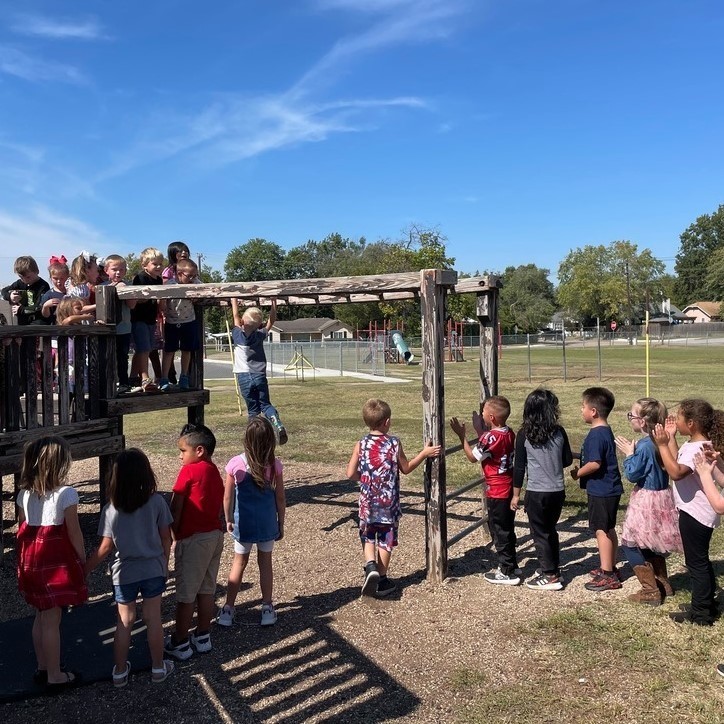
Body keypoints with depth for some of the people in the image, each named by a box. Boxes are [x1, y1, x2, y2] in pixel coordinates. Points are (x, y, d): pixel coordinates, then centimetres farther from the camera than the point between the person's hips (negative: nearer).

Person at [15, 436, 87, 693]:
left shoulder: (25, 493, 2)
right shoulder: (66, 494, -18)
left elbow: (22, 529, 8)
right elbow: (74, 533, -13)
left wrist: (28, 556, 19)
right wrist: (83, 559, -1)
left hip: (32, 558, 7)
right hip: (57, 559, -7)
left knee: (41, 615, 19)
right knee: (52, 619, 3)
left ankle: (42, 668, 33)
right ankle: (55, 676, 16)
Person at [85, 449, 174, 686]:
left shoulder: (110, 509, -12)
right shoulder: (157, 502, -12)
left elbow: (106, 546, -9)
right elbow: (166, 538, -5)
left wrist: (85, 570, 5)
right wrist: (164, 564, 10)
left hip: (124, 573, 0)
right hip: (153, 570, 0)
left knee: (124, 621, 15)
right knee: (153, 619, 13)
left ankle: (120, 672, 28)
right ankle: (158, 668, 27)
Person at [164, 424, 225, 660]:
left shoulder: (189, 471, -14)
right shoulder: (215, 472, 10)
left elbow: (175, 509, -12)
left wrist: (175, 535, -1)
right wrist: (212, 528, 16)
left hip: (193, 539, -8)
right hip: (215, 534, 8)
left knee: (186, 595, 5)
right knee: (206, 590, 17)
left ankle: (179, 643, 17)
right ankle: (203, 637, 28)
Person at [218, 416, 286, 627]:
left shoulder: (236, 464, -14)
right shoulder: (275, 465, -12)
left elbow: (227, 497, -6)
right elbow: (280, 499, -4)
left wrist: (228, 520, 10)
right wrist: (281, 524, 9)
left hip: (243, 522, 0)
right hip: (267, 523, 0)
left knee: (239, 563, 15)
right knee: (265, 562, 15)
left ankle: (228, 609, 21)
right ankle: (267, 608, 23)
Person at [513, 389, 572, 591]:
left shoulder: (524, 435, -11)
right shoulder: (559, 432, -4)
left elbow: (519, 467, -8)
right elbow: (568, 460, 6)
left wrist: (516, 494, 0)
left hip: (536, 492, -4)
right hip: (558, 491, 4)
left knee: (540, 533, 7)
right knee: (551, 530, 21)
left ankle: (550, 576, 11)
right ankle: (553, 567, 33)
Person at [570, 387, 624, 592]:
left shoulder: (596, 435, -21)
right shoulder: (606, 431, 10)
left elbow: (595, 463, -27)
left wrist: (578, 473, -13)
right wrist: (582, 470, 13)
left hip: (601, 490, -10)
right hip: (610, 488, 10)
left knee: (601, 530, -2)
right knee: (608, 529, 18)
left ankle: (607, 575, 4)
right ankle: (610, 569, 29)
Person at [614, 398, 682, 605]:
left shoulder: (644, 446, -23)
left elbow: (633, 474, -19)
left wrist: (629, 454, -8)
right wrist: (633, 451, 6)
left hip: (646, 501, -9)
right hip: (661, 497, 9)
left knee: (630, 544, 2)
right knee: (651, 544, 23)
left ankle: (650, 592, 5)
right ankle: (663, 585, 33)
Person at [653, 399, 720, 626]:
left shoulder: (696, 448, -25)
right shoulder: (693, 444, 7)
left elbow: (676, 472, -37)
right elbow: (677, 462, 16)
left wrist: (662, 444, -32)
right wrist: (671, 438, 11)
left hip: (695, 514, -11)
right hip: (696, 512, 11)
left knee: (696, 562, 1)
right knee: (701, 560, 21)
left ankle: (700, 614, 12)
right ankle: (708, 605, 34)